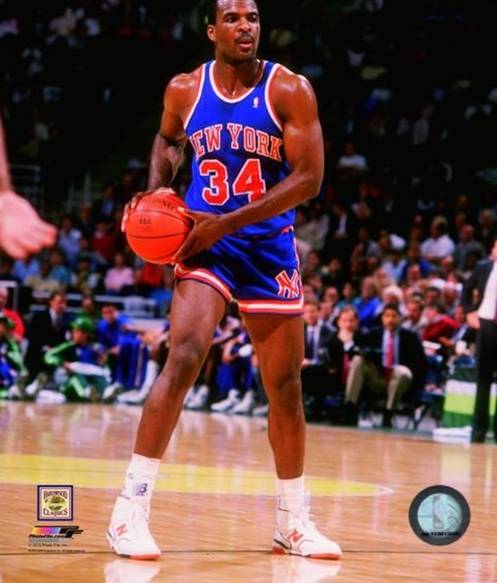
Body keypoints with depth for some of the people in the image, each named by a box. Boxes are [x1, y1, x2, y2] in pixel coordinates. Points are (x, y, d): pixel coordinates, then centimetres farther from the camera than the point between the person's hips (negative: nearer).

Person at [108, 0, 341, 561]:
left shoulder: (290, 91, -8)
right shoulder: (184, 90, -1)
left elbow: (309, 178, -14)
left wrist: (227, 222, -19)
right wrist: (156, 187, 1)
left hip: (269, 245, 1)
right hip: (205, 241, -1)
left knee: (285, 385, 6)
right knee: (183, 356, -22)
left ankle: (294, 522, 22)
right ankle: (131, 507, -20)